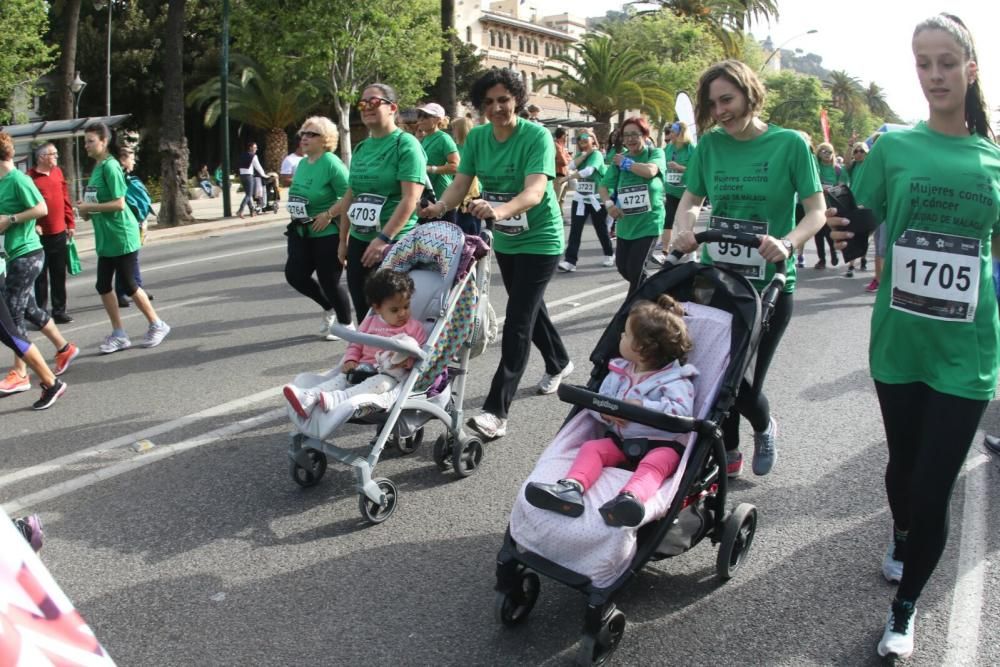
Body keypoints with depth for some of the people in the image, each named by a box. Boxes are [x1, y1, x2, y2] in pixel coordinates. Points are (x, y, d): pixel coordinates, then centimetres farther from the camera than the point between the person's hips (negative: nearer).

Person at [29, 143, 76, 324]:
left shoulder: (58, 172, 9)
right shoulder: (30, 177, -9)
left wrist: (70, 223, 12)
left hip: (59, 233, 5)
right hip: (40, 234, -5)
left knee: (59, 275, 11)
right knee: (41, 276, 2)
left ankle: (59, 310, 20)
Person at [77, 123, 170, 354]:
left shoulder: (110, 166, -14)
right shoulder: (97, 167, 12)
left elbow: (119, 203, -21)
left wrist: (89, 207, -15)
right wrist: (87, 210, 3)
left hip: (122, 237, -9)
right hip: (106, 238, 9)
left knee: (129, 286, 0)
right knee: (103, 285, 8)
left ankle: (157, 326, 17)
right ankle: (119, 335, 17)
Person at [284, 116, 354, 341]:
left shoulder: (331, 163, -15)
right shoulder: (302, 163, 10)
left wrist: (328, 215, -24)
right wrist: (294, 212, 10)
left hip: (328, 234, -8)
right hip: (301, 232, 8)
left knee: (329, 281, -1)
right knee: (295, 275, 4)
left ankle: (346, 325, 21)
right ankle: (329, 308, 28)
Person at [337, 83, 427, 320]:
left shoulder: (406, 144, -9)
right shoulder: (361, 148, 12)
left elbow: (411, 199, -18)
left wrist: (383, 238, -22)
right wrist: (343, 240, 18)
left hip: (394, 244, -7)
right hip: (359, 242, 7)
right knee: (363, 312, 10)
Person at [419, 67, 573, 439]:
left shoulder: (536, 136, -20)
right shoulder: (477, 137, -3)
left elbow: (535, 191, -34)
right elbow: (460, 184, -8)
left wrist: (500, 210, -53)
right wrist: (441, 206, -30)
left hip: (539, 241, -7)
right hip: (505, 241, 7)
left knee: (518, 321, -12)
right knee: (529, 308, 22)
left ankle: (496, 411, -13)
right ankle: (559, 363, 48)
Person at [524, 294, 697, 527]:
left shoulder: (675, 381, -8)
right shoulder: (619, 371, 12)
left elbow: (681, 412, -22)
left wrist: (642, 407, -26)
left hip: (661, 444, -6)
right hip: (621, 439, 6)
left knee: (655, 463, -36)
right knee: (591, 447, -16)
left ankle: (630, 497, -66)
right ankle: (572, 487, -42)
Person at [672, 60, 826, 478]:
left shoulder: (789, 143, -7)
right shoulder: (710, 144, 2)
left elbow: (817, 212, -7)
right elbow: (690, 199, 11)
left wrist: (788, 243, -26)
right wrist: (684, 228, -12)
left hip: (769, 285, -3)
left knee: (744, 382, 0)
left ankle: (764, 427, 36)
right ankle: (728, 454, 32)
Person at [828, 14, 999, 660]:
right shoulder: (893, 146, -1)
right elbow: (861, 234, 1)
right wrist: (842, 232, -20)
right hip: (899, 340, 0)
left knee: (935, 486, 1)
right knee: (904, 461, 18)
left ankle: (905, 608, 23)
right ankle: (902, 536, 50)